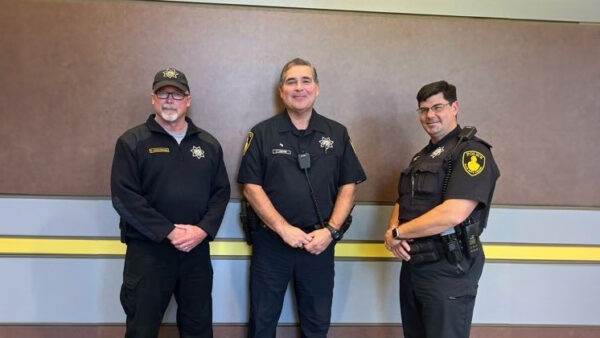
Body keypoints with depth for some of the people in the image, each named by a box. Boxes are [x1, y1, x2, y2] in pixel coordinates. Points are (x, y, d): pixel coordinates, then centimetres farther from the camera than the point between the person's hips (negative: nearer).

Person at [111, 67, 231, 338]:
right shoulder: (132, 142, -2)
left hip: (197, 250, 3)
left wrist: (203, 230, -11)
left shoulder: (208, 144, 9)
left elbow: (221, 192, 6)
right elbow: (124, 197, -11)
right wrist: (169, 232, -16)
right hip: (147, 250, -3)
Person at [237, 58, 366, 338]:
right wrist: (283, 229, -15)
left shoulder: (337, 134, 5)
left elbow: (348, 187, 3)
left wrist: (329, 230, -10)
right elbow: (251, 187, -6)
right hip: (271, 242, -1)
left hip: (319, 243, 2)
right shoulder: (262, 134, 0)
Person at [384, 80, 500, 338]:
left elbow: (453, 214, -25)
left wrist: (397, 233, -16)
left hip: (448, 272, -8)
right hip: (412, 265, 8)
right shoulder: (422, 156, 14)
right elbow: (402, 203, 14)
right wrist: (392, 231, -8)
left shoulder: (472, 152, -13)